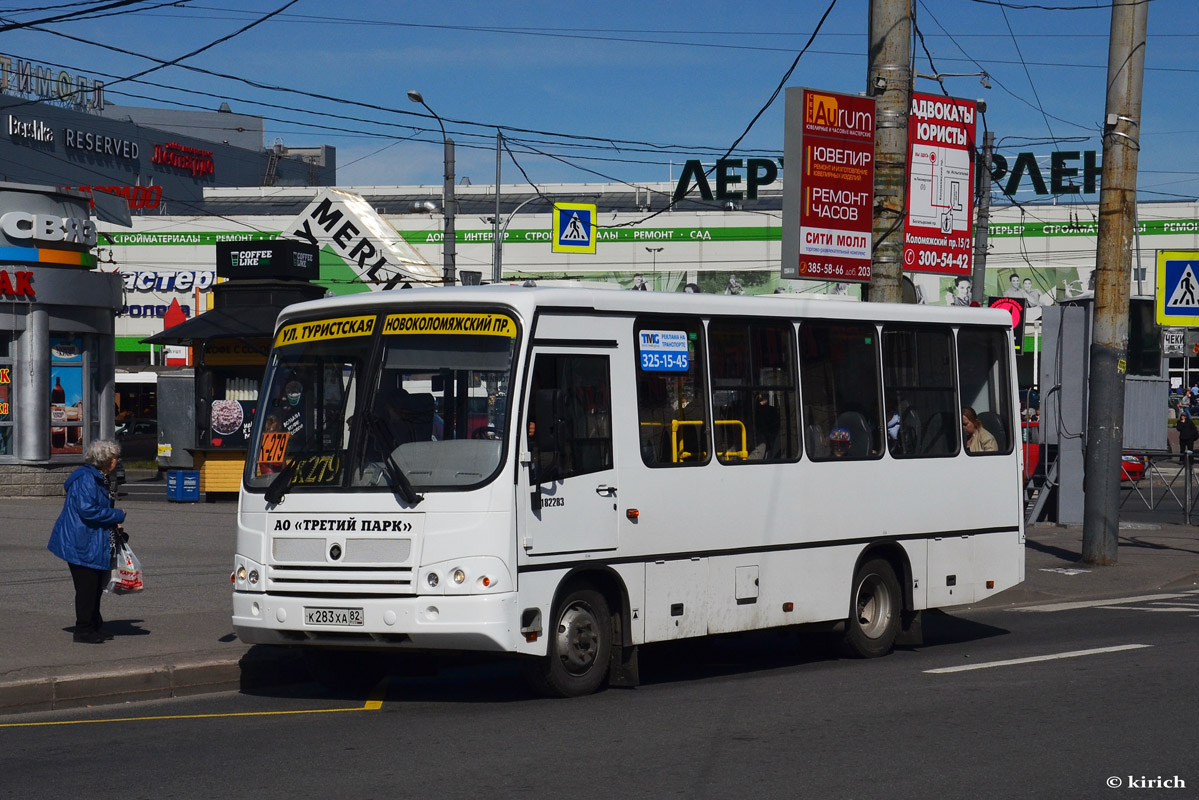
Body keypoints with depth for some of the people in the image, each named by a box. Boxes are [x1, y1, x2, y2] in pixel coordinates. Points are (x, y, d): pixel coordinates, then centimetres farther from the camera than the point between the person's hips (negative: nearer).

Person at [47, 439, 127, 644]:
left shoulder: (98, 479, 15)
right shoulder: (86, 479, -18)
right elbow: (88, 510, -26)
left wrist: (114, 525, 12)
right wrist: (118, 515, -17)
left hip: (95, 543, 11)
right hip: (82, 544, -10)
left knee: (96, 586, 15)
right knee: (86, 587, -5)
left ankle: (95, 627, 24)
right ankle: (83, 630, 2)